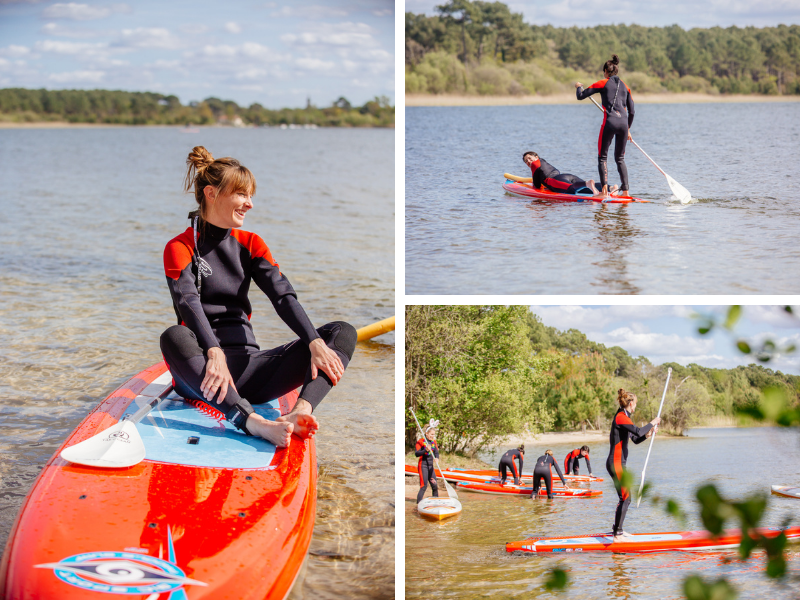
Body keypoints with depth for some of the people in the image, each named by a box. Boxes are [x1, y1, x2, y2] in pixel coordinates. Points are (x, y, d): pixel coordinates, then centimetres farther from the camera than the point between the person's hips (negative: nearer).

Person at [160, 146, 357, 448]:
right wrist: (214, 353, -36)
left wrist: (316, 343, -17)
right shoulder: (181, 248, 2)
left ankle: (301, 411, -42)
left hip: (247, 364, 5)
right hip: (202, 373, -4)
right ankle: (252, 422, -55)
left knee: (343, 332, -11)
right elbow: (189, 303, -17)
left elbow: (283, 296, 1)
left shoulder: (250, 244, 16)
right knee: (174, 337, -37)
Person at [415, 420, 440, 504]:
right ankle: (418, 503, -9)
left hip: (430, 466, 6)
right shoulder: (420, 441, -9)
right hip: (423, 465, -6)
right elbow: (416, 453, -17)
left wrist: (436, 458, -23)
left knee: (435, 485, 8)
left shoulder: (434, 442, 10)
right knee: (424, 486, -12)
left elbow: (436, 452, -1)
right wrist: (425, 450, -32)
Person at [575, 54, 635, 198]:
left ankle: (604, 189, -13)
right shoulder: (625, 87, 19)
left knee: (603, 156, 3)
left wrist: (579, 87, 28)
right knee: (620, 158, 16)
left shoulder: (602, 83, 5)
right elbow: (631, 111, 18)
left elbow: (580, 96, 5)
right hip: (623, 123, 4)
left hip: (610, 122, -4)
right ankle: (625, 190, 8)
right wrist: (628, 129, 31)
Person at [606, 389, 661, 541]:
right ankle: (617, 534, -11)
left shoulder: (623, 417, 18)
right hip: (616, 463, -11)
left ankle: (617, 530, 28)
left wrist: (648, 434, 5)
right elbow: (638, 431, -29)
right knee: (625, 498, -11)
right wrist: (652, 423, -13)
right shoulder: (621, 417, -15)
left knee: (624, 498, 18)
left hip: (618, 463, 11)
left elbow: (636, 439, 24)